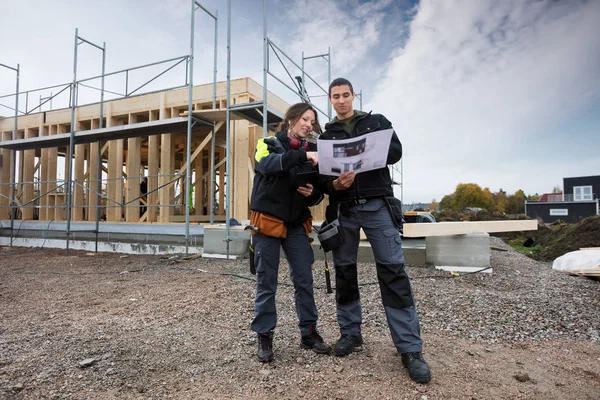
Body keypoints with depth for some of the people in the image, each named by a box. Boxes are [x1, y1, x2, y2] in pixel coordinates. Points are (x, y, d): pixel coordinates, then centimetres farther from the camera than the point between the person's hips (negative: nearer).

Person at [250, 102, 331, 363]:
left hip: (297, 224, 4)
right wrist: (304, 156, -35)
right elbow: (267, 164, -25)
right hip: (268, 221, -3)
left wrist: (312, 193, -15)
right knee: (266, 282, 2)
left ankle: (309, 333, 18)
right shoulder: (268, 144, 1)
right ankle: (264, 336, 15)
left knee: (304, 280, 4)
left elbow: (318, 194, 9)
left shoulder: (311, 152, 10)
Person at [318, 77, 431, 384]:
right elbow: (321, 175, 3)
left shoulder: (376, 122, 13)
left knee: (393, 270, -7)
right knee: (344, 271, 6)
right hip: (343, 210, 2)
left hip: (377, 205, -2)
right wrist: (334, 184, -19)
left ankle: (410, 348, 0)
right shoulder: (326, 135, 13)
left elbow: (396, 152, 0)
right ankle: (350, 333, 22)